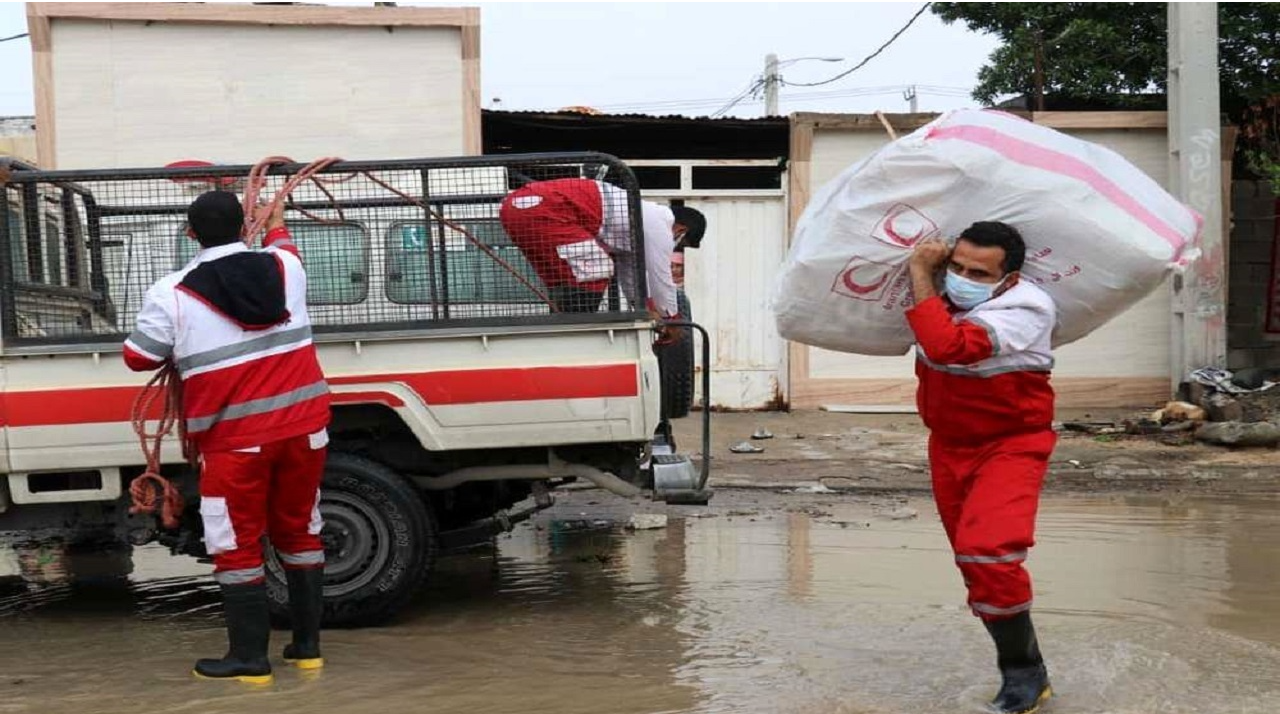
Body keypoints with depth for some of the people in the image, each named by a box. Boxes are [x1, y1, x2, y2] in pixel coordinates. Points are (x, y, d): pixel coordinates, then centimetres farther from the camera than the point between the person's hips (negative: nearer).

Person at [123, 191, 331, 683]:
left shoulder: (172, 293, -7)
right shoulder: (284, 265, 4)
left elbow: (138, 358, 4)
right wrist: (277, 224, 51)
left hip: (236, 439, -4)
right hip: (303, 427, 4)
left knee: (237, 545, 6)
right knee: (299, 532, 15)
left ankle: (249, 657, 9)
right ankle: (307, 646, 22)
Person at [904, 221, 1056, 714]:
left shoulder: (1026, 310, -25)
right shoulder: (942, 296, -4)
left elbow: (947, 346, -41)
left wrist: (920, 274, -31)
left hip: (1010, 446, -7)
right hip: (948, 446, 7)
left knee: (988, 555, -24)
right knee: (973, 560, 12)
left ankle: (1024, 673, -5)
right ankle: (1022, 669, 28)